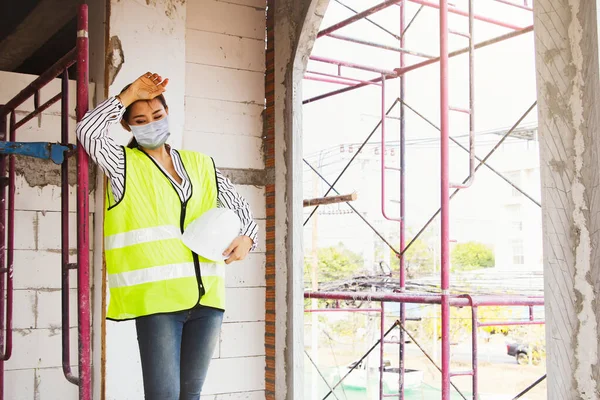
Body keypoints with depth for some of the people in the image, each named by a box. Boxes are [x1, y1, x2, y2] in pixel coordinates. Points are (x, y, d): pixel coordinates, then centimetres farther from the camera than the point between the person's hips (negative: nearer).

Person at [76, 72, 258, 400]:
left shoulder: (201, 165, 16)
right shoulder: (124, 165, 6)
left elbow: (238, 206, 21)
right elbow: (88, 130, -11)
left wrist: (246, 237, 1)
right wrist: (130, 93, -4)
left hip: (207, 297, 4)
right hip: (157, 297, -4)